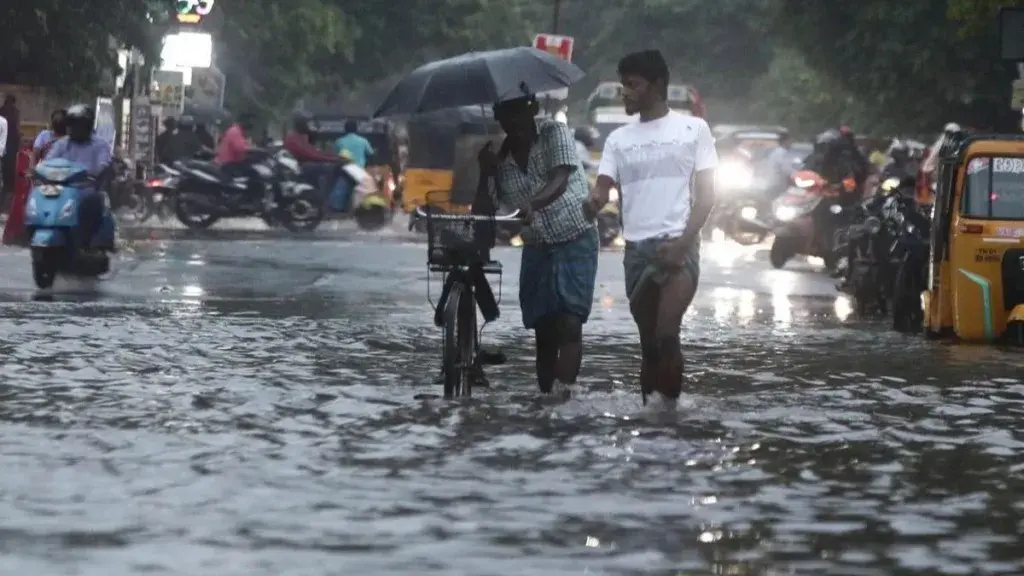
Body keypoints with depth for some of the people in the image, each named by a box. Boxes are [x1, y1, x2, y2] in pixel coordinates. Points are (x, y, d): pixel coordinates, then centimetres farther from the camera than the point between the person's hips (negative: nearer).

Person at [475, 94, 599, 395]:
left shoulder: (555, 133, -11)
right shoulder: (499, 156, 0)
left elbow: (559, 181, -28)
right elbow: (483, 211, -3)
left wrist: (531, 204, -47)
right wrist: (485, 174, -18)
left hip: (575, 241, -5)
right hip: (536, 246, 5)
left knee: (568, 322, -18)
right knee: (543, 330, 4)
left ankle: (562, 390, -29)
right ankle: (546, 394, 7)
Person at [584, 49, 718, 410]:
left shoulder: (692, 129, 4)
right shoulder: (618, 139, 14)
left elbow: (706, 194, 0)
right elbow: (602, 191, 4)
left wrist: (682, 242, -13)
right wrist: (591, 203, -21)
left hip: (677, 245, -4)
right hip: (636, 249, 4)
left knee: (666, 333, -21)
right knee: (648, 340, 9)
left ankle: (668, 401, -14)